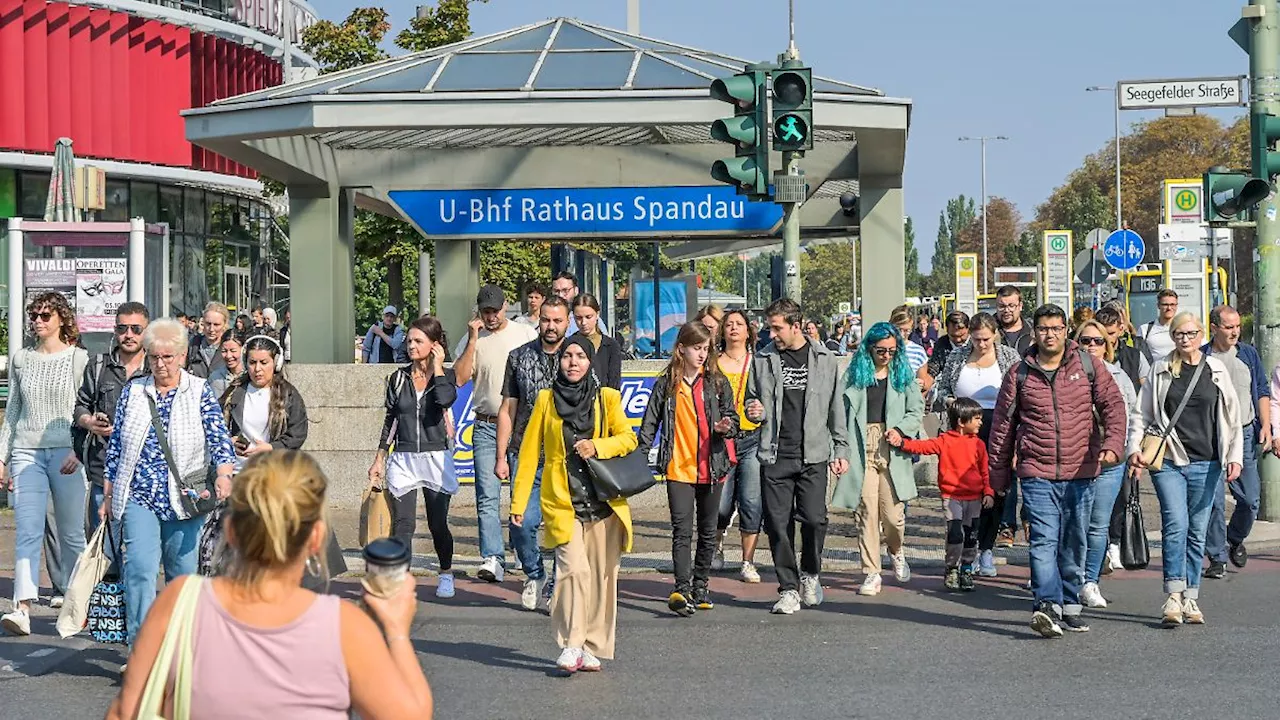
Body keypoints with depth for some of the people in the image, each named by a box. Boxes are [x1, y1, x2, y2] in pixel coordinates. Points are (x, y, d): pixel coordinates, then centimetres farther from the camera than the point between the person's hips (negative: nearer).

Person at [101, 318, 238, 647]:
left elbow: (219, 438, -7)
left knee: (182, 572, 5)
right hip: (139, 497, 1)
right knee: (139, 568, -14)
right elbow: (115, 444, 12)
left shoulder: (199, 392, 1)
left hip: (184, 500, -1)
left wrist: (224, 475, -25)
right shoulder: (133, 392, 8)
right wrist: (108, 494, 11)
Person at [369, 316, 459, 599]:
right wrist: (379, 459, 12)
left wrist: (437, 366, -12)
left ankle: (446, 575, 26)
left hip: (436, 458, -2)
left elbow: (445, 399, -23)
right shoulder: (399, 378, 8)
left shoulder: (445, 376, 1)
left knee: (438, 524, 6)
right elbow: (391, 420, 14)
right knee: (403, 523, -8)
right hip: (403, 459, 2)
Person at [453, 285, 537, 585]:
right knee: (487, 496, -8)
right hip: (486, 426, 1)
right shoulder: (474, 339, 8)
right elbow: (460, 378, -2)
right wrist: (473, 340, -8)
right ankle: (492, 559, -11)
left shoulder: (526, 334, 5)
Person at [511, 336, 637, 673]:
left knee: (601, 576, 3)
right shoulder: (546, 399, 7)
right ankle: (571, 645, -12)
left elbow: (628, 438, 1)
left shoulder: (607, 398, 7)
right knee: (574, 569, -17)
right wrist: (519, 501, 5)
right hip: (561, 502, -1)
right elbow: (530, 451, 8)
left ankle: (593, 648, 13)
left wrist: (598, 446, -18)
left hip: (603, 502, 1)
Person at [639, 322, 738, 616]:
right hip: (678, 468, -2)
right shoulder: (666, 384, 2)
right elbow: (650, 422, 6)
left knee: (708, 531, 11)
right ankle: (682, 589, -19)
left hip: (711, 467, 2)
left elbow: (732, 417, 7)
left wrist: (726, 427, -16)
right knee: (682, 530, -12)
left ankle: (700, 586, 24)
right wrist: (640, 458, -2)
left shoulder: (717, 382, 5)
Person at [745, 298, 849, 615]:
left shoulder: (825, 360, 6)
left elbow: (836, 408, 11)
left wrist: (841, 450, 8)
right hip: (775, 456, 1)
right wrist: (755, 411, -7)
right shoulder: (763, 360, 8)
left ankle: (810, 574, 18)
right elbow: (752, 400, 17)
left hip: (813, 456, -1)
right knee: (778, 523, -1)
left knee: (815, 519, -8)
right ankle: (789, 589, 10)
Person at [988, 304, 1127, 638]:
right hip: (1037, 473, -2)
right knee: (1044, 539, -15)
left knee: (1075, 543, 11)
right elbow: (1002, 425, 9)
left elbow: (1113, 404, 2)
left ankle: (1069, 605, 23)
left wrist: (1113, 444, -16)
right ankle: (1047, 605, -22)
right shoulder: (1019, 374, 5)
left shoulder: (1088, 365, 6)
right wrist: (999, 475, 10)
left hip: (1081, 472, 2)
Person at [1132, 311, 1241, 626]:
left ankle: (1190, 599, 13)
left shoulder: (1216, 369, 7)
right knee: (1175, 524, -15)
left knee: (1197, 532, 6)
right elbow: (1143, 414, 8)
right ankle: (1173, 596, -13)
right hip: (1168, 460, -2)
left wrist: (1234, 456, 1)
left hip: (1206, 464, 2)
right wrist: (1135, 448, -3)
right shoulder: (1161, 370, 5)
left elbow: (1231, 416, 9)